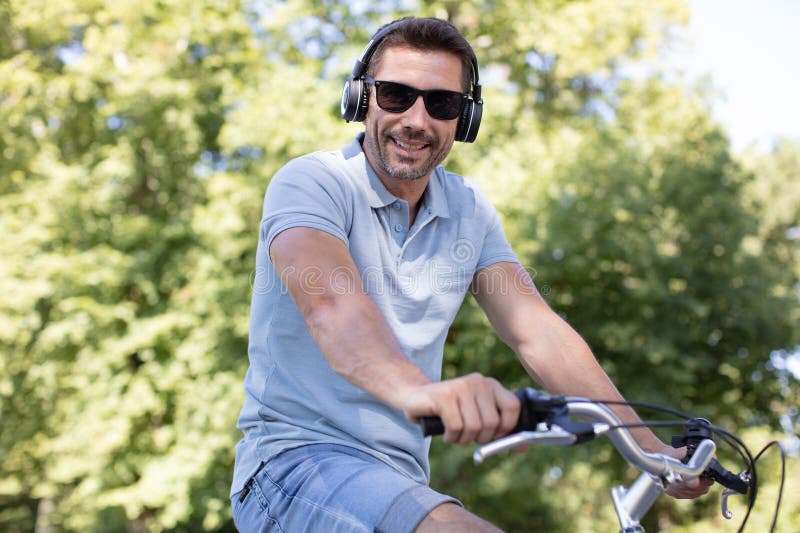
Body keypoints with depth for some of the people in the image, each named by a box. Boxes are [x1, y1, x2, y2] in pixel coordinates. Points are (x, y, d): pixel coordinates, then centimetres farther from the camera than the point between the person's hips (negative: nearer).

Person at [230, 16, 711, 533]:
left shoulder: (470, 212, 7)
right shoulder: (311, 182, -10)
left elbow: (538, 333, -1)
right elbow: (328, 301, -31)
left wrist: (653, 450, -10)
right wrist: (416, 390, -51)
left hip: (400, 479, 6)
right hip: (297, 457, -6)